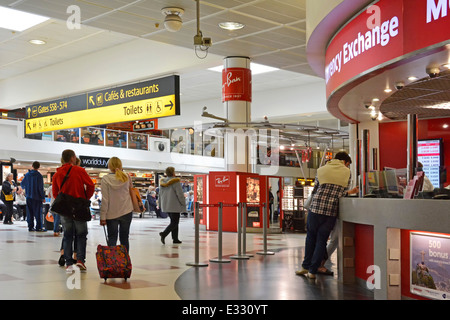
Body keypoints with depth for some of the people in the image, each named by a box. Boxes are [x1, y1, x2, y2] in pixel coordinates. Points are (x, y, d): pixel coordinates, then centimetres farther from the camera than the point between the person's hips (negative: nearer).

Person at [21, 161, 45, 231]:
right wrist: (43, 197, -7)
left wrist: (25, 188, 40)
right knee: (38, 212, -1)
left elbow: (22, 184, 17)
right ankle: (39, 227, -2)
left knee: (29, 212, 10)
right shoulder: (39, 175, -12)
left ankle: (30, 227, 11)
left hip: (28, 196, 5)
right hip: (37, 197, -5)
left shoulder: (27, 174, 5)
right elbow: (40, 187, -13)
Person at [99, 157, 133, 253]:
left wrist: (102, 217, -5)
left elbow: (105, 199, -9)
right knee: (124, 238, 10)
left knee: (112, 238, 5)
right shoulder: (127, 177, 0)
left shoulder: (105, 179, -8)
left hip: (112, 214, -2)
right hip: (126, 212, 2)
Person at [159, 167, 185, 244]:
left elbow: (160, 194, 14)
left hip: (166, 205, 8)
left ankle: (175, 238, 15)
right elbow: (180, 194, -14)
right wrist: (183, 203, -5)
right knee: (174, 222, -3)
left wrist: (161, 205, 22)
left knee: (174, 221, 16)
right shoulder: (175, 181, -14)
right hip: (174, 205, -8)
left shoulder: (162, 182, 8)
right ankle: (164, 234, -21)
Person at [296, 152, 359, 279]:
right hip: (331, 211, 0)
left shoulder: (322, 170, 9)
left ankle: (306, 266, 21)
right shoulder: (347, 172, 7)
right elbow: (342, 193, 4)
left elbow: (314, 190, 11)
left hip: (316, 208, 1)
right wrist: (351, 192, 25)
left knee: (311, 237, 16)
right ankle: (312, 271, 7)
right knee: (321, 240, 6)